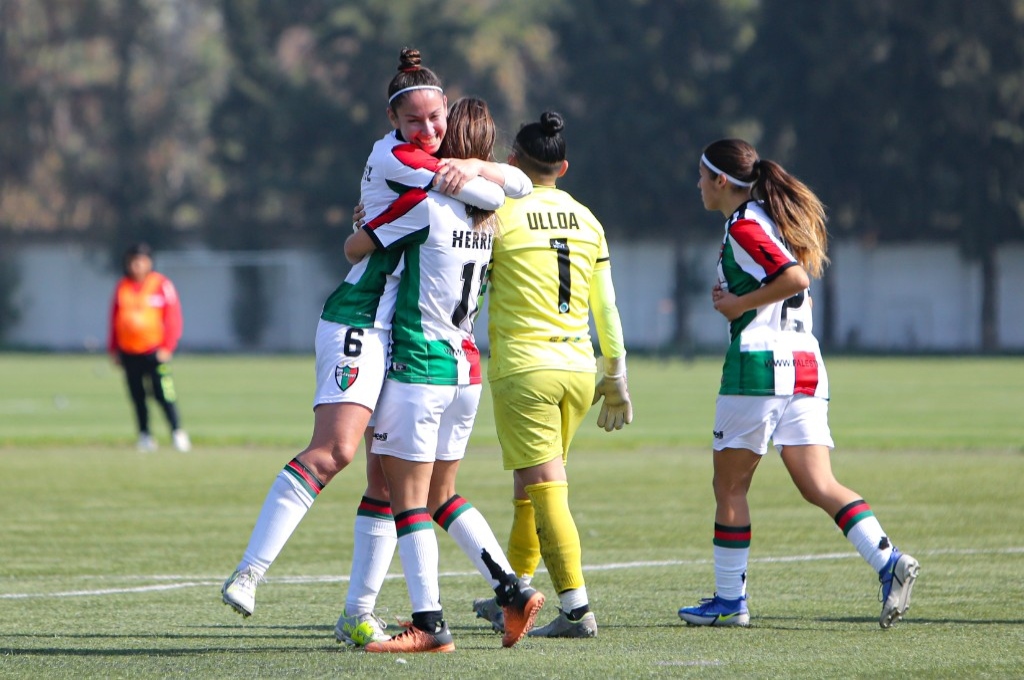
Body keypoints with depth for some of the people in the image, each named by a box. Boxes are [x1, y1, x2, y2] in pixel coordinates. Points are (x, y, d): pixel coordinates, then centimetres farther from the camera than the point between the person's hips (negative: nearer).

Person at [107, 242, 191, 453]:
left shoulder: (162, 285, -1)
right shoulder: (122, 286, 11)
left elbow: (173, 317, -3)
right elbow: (115, 318, 17)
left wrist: (166, 348, -10)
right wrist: (113, 349, 14)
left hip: (154, 352, -4)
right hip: (129, 353, 4)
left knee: (163, 394, -11)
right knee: (137, 396, 4)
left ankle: (178, 433, -4)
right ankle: (144, 436, 11)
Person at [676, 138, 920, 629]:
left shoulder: (742, 227, -9)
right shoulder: (772, 218, 20)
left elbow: (796, 278, -21)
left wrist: (740, 304, -11)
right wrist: (736, 298, 12)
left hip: (759, 362, -9)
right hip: (805, 363, 9)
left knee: (729, 484, 3)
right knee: (818, 485, 1)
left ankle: (730, 600, 7)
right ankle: (888, 561, -17)